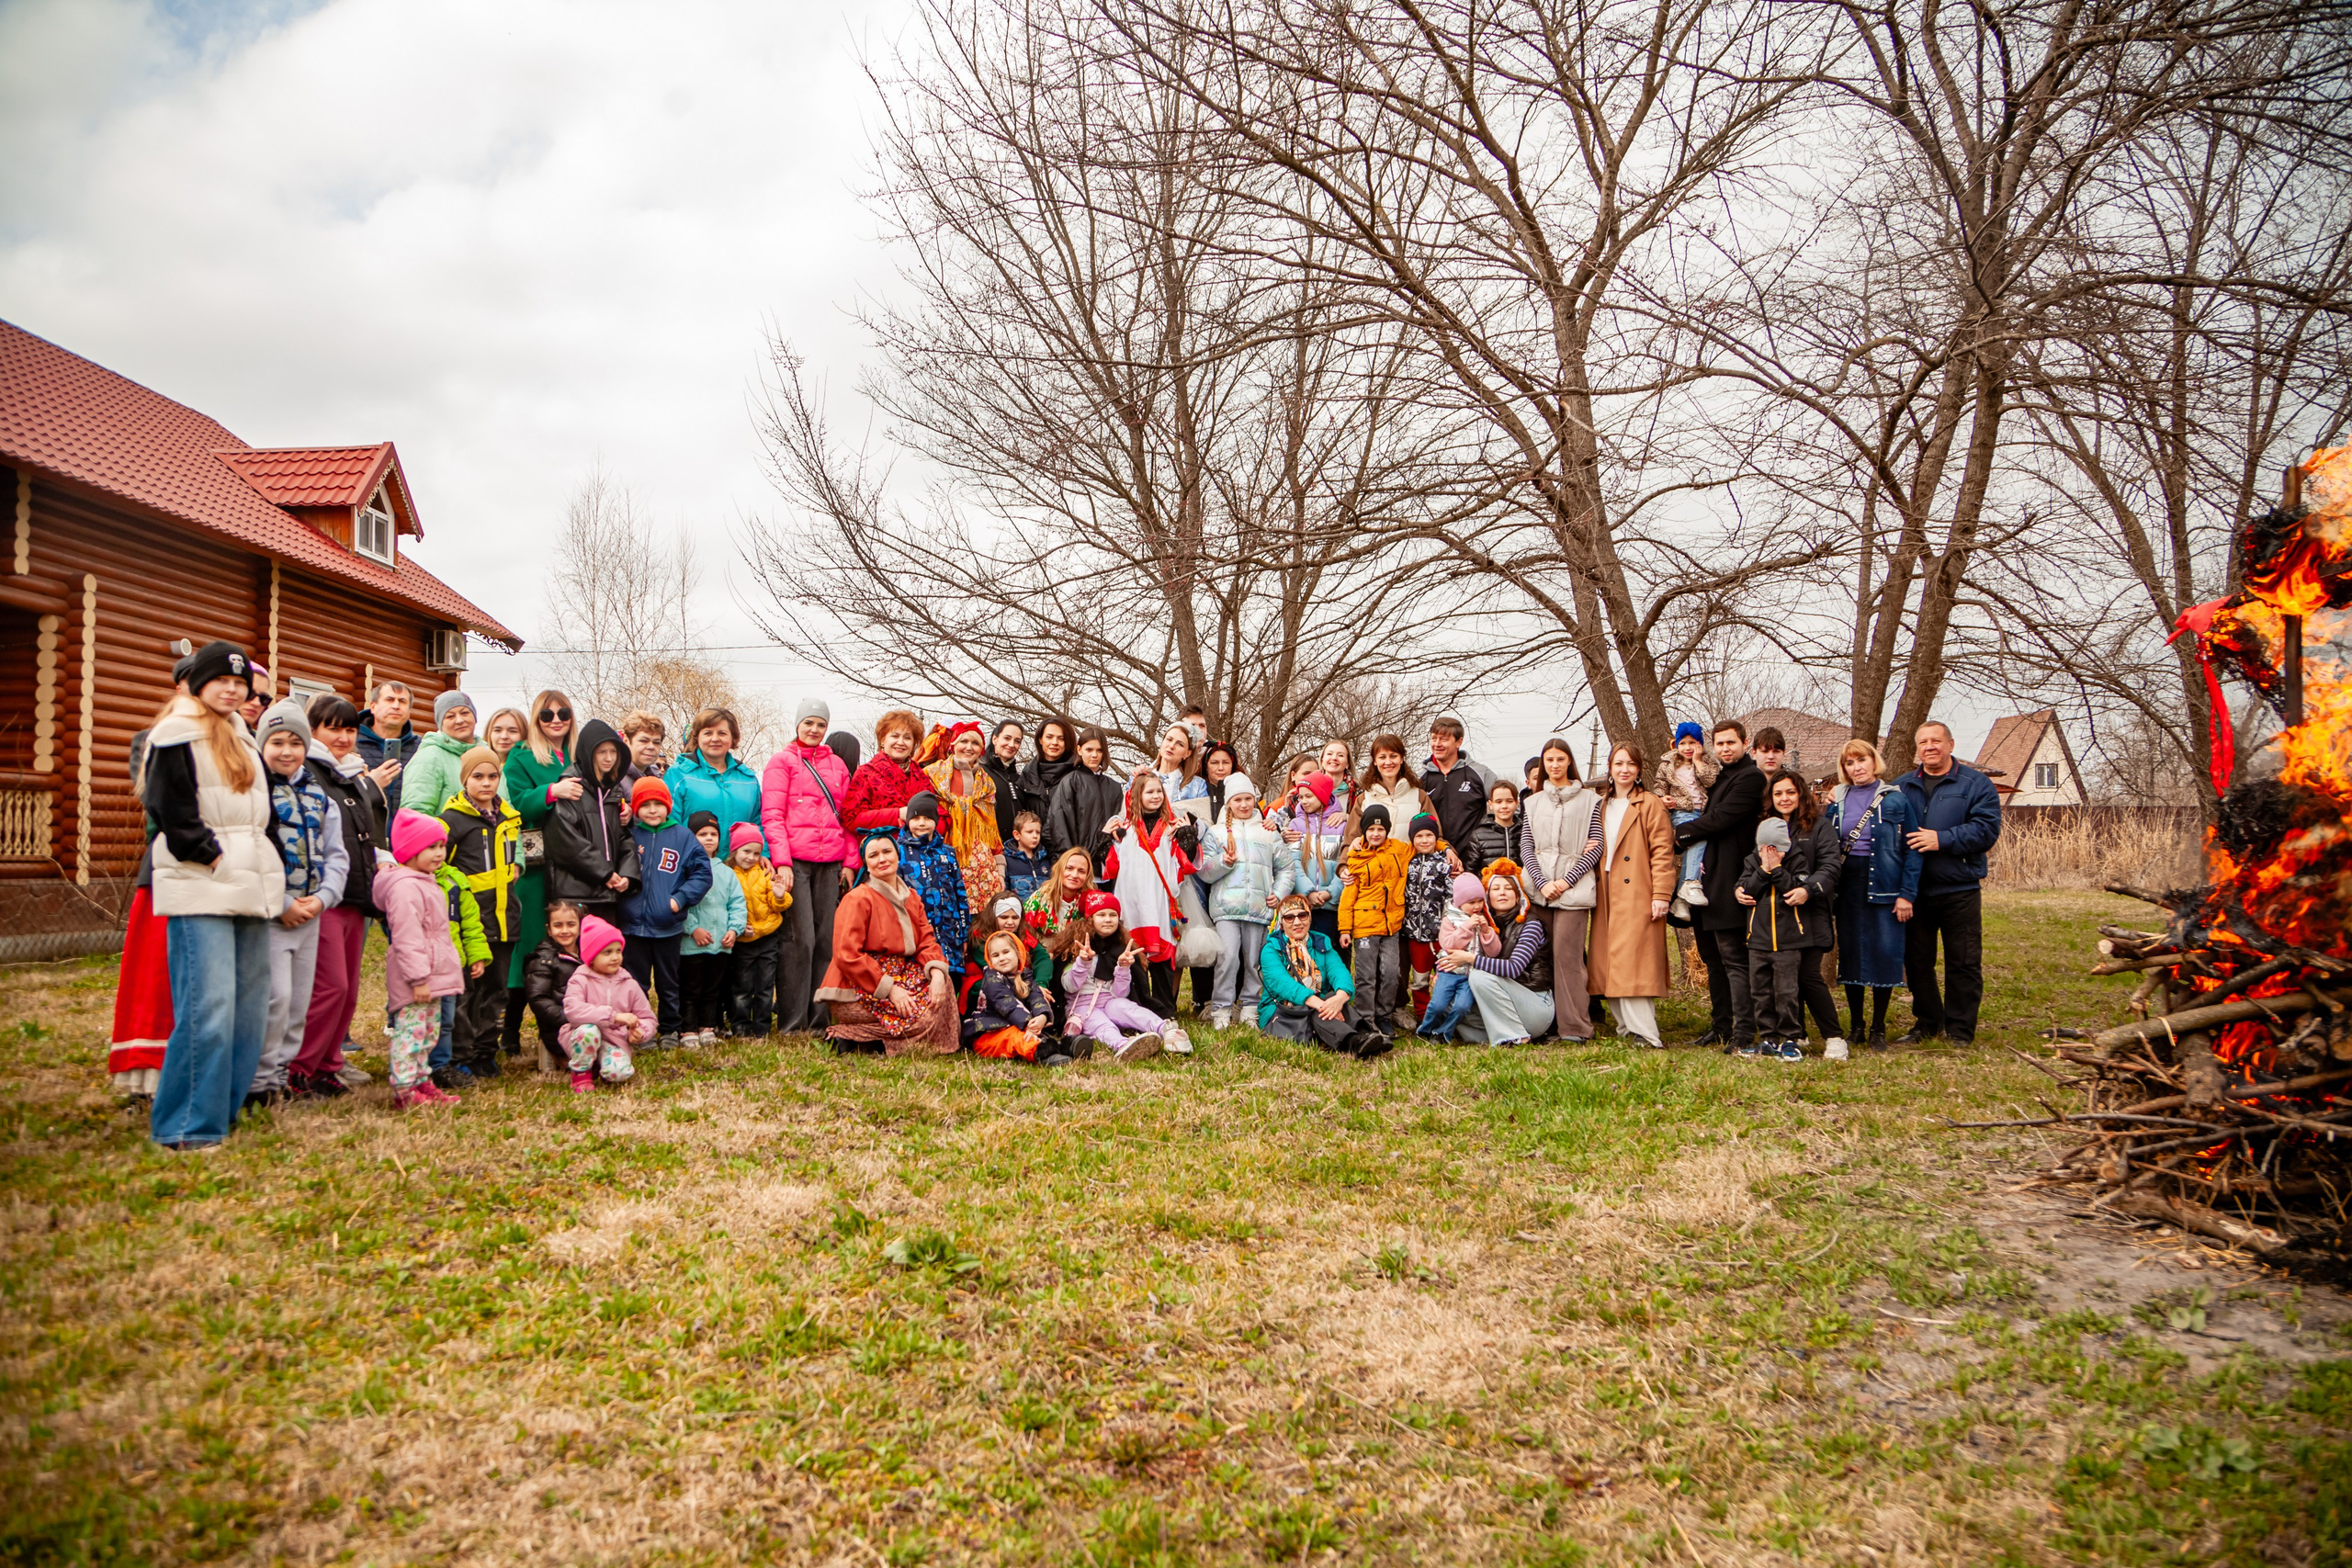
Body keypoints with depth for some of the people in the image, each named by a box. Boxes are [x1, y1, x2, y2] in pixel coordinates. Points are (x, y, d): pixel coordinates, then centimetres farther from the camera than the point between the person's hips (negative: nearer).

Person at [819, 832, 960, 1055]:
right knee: (921, 1014, -21)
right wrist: (890, 989, -22)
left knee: (942, 986, -10)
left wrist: (937, 973, -17)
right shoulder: (858, 899, -11)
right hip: (856, 991, -7)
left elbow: (927, 942, 5)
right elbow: (847, 956, -18)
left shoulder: (912, 897, 13)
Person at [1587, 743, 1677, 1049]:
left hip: (1638, 896, -6)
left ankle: (1644, 1032, -11)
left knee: (1633, 962, -12)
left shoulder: (1651, 804, -2)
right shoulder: (1603, 806, 17)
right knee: (1610, 964, 4)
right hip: (1607, 897, 6)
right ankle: (1627, 1027, 10)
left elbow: (1662, 851, -7)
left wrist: (1661, 894, -14)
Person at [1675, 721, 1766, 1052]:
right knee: (1713, 959, 13)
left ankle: (1744, 1031, -9)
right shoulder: (1720, 777, 21)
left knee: (1734, 958, -10)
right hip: (1709, 882, 10)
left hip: (1728, 884, -10)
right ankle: (1720, 1027, 20)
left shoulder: (1750, 777, -10)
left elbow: (1719, 818, -17)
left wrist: (1681, 833, -4)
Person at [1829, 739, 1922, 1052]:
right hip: (1847, 886, 4)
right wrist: (1829, 811, -2)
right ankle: (1856, 1027, 18)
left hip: (1884, 887, -3)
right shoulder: (1838, 800, 9)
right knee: (1850, 953, 7)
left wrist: (1907, 894, -9)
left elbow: (1912, 849, -4)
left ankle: (1878, 1029, 9)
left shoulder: (1896, 799, -2)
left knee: (1885, 954, -3)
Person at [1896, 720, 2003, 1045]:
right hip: (1915, 892, 4)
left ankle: (1960, 1030, 12)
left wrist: (1942, 839, -18)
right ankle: (1927, 1023, 25)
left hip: (1960, 890, -4)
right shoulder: (1902, 786, 12)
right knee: (1917, 960, 11)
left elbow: (1987, 829, -11)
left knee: (1963, 963, 2)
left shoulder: (1975, 784, 0)